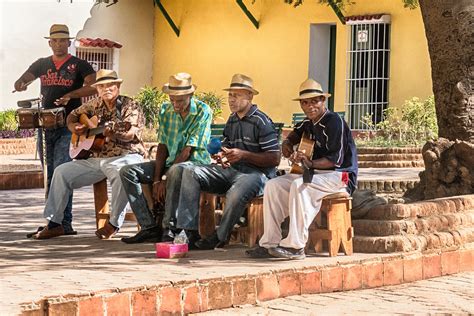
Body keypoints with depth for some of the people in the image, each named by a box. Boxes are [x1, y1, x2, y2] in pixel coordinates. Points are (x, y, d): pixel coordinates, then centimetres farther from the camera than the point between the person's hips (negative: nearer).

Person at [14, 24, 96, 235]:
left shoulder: (79, 65, 2)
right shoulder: (42, 64, 15)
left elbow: (94, 87, -11)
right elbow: (21, 80, 12)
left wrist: (70, 95, -24)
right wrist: (21, 85, -13)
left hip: (68, 127, -5)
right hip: (45, 126, 5)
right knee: (49, 176, 7)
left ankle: (64, 222, -16)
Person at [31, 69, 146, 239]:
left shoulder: (130, 106, -6)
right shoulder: (94, 105, 12)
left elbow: (131, 133, -21)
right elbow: (72, 115, 25)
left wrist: (113, 132, -39)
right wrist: (75, 127, 3)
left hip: (124, 156, -6)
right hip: (95, 158, 6)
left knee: (122, 175, -40)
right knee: (61, 172, -3)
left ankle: (114, 224, -25)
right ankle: (54, 223, 1)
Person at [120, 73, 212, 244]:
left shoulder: (203, 111, -12)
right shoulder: (166, 110, 6)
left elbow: (188, 151, -17)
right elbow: (162, 146, 4)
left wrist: (165, 179, -19)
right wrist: (157, 179, -9)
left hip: (195, 163, -7)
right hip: (170, 162, 7)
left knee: (176, 171, -41)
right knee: (127, 172, -9)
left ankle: (169, 228, -32)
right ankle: (150, 227, -16)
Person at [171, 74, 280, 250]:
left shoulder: (261, 122, -7)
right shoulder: (232, 120, 18)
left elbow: (274, 159, -12)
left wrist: (244, 155, -18)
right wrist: (222, 156, 6)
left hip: (256, 172, -8)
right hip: (231, 170, 8)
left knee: (236, 193, -41)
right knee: (191, 173, -11)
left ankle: (220, 237, -16)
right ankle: (188, 229, -21)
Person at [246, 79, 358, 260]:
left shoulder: (334, 122, -13)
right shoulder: (308, 123, 13)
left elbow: (336, 159, -19)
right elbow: (291, 138, 31)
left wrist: (311, 163, -30)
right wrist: (289, 150, 8)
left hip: (340, 176, -9)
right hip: (316, 175, 9)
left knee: (299, 185, -34)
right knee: (273, 186, -7)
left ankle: (296, 246, -34)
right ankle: (270, 244, -12)